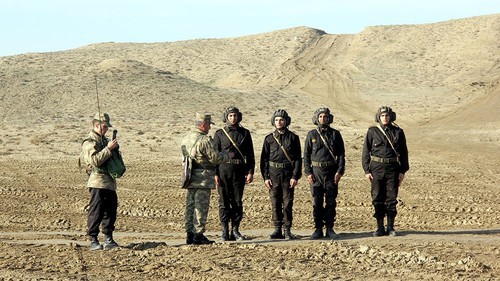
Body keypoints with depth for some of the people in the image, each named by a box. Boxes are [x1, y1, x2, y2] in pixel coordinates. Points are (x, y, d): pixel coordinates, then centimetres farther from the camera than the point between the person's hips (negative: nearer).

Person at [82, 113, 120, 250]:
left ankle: (108, 239, 17)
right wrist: (108, 148, -22)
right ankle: (93, 240, -3)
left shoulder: (104, 140, 20)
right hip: (98, 183, -9)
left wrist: (115, 148, 12)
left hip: (110, 182, 9)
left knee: (111, 212, 10)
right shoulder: (89, 142, -8)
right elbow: (95, 160, -23)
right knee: (96, 213, -7)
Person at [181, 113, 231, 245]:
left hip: (190, 178, 8)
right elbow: (215, 158, -16)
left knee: (190, 206, 12)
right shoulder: (205, 140, -16)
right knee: (201, 207, -3)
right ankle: (198, 235, -2)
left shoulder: (186, 139, 12)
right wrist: (228, 155, 3)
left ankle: (190, 234, 14)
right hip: (203, 178, -8)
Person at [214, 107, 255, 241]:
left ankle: (235, 230, 11)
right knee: (224, 201, 0)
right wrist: (215, 174, -6)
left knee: (237, 201, 3)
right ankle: (224, 231, 4)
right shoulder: (219, 134, 4)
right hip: (223, 170, -1)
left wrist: (250, 172, -1)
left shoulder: (245, 133, 8)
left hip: (239, 171, 1)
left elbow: (250, 154, 8)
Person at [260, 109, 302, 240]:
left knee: (287, 203, -2)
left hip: (288, 174, -2)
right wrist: (266, 177, -1)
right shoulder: (269, 138, 8)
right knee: (275, 203, 4)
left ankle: (287, 230, 4)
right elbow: (264, 159, 7)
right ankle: (278, 230, 10)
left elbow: (298, 159, 1)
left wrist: (295, 177, -7)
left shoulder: (293, 138, 3)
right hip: (273, 174, 2)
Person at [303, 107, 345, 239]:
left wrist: (340, 171, -5)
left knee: (331, 202, 2)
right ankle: (318, 229, 7)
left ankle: (330, 229, 9)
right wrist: (308, 172, -4)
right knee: (317, 202, 1)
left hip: (331, 172, 0)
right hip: (316, 171, 0)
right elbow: (306, 154, 5)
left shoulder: (335, 134, 5)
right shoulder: (311, 134, 5)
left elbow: (341, 154, 5)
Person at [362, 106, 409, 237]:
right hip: (377, 168, 0)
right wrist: (367, 170, -3)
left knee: (391, 198, 2)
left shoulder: (398, 132, 6)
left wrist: (402, 171, 3)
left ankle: (391, 227, 10)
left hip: (393, 168, 0)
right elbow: (366, 152, 4)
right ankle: (380, 228, 9)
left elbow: (403, 152, 8)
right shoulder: (372, 131, 3)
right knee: (377, 199, 2)